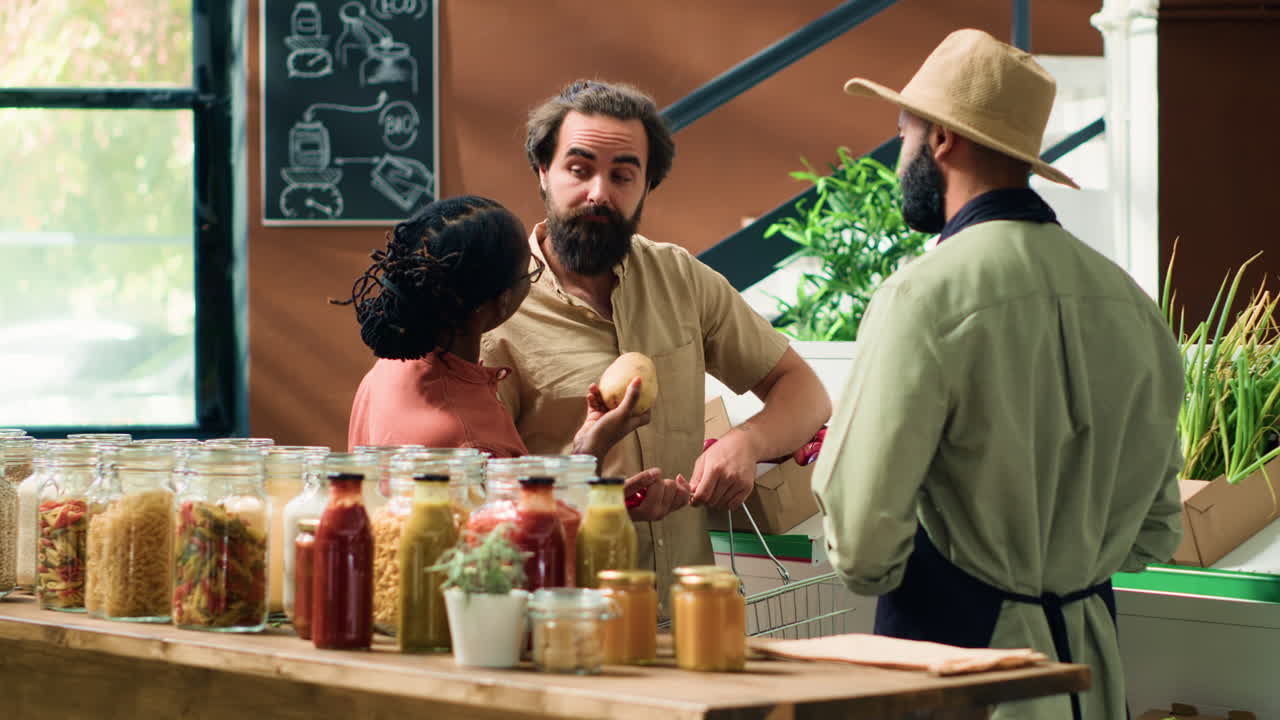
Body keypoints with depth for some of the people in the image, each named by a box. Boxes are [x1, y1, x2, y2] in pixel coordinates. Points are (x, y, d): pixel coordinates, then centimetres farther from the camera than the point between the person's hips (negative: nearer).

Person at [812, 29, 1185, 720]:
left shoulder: (924, 297, -16)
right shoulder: (1130, 300, 4)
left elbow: (860, 539, -18)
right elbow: (1154, 530, 12)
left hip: (959, 645, -6)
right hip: (1092, 663, 7)